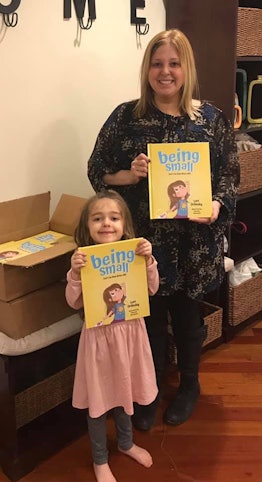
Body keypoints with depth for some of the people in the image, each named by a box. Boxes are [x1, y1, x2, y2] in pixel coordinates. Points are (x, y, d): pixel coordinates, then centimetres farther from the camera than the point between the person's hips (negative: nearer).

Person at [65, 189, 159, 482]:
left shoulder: (134, 254, -7)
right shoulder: (84, 259, -13)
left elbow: (152, 289, -4)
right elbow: (75, 303, -11)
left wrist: (149, 261, -18)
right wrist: (75, 274, -26)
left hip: (129, 332, 3)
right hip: (99, 335, -2)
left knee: (125, 390, 23)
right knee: (98, 400, 12)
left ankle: (126, 443, 50)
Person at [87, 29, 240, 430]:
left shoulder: (212, 118, 0)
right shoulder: (126, 116, -1)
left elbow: (230, 175, 4)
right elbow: (97, 171, 2)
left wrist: (217, 205, -16)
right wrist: (129, 175, -17)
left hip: (194, 242, 0)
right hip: (142, 239, 0)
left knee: (187, 314, 16)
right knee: (148, 316, 12)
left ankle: (189, 386, 42)